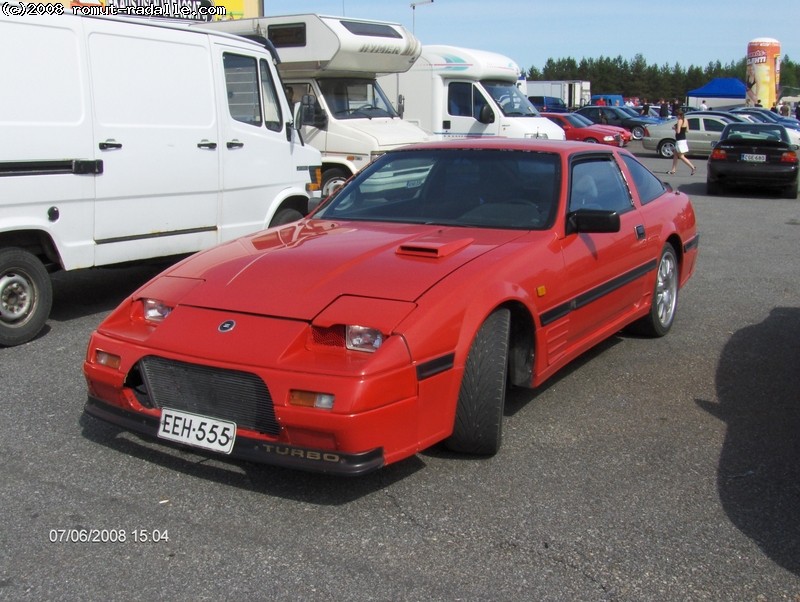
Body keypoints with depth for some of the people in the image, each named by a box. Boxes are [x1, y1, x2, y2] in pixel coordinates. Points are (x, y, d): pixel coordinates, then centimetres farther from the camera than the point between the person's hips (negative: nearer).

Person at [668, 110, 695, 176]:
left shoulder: (679, 121, -18)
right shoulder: (685, 120, 7)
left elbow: (678, 131, -22)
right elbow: (687, 130, 13)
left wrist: (674, 128, -3)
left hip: (680, 140, -9)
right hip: (683, 139, 9)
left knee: (681, 157, -5)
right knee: (675, 155, 16)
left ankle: (693, 167, -12)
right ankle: (673, 170, 19)